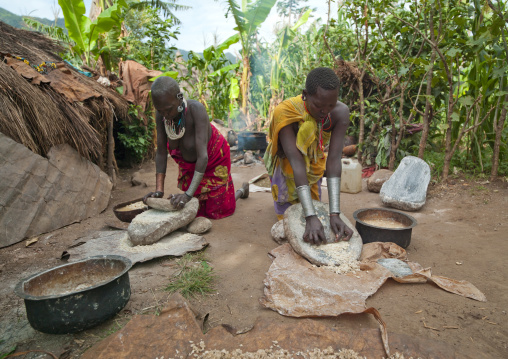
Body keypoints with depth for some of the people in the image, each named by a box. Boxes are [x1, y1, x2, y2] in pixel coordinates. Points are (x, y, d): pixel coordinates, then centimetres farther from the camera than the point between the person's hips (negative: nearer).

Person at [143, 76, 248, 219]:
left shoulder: (196, 109, -37)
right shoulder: (161, 113, -23)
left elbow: (203, 156, -40)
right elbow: (161, 153, -18)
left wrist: (188, 194, -45)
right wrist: (159, 190, -24)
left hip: (213, 158, -5)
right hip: (188, 163, 5)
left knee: (218, 210, 6)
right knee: (196, 209, 14)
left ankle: (242, 190, 35)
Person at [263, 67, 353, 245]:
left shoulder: (341, 113, -32)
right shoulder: (285, 112, -40)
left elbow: (334, 160, -37)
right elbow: (296, 163, -43)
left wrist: (335, 214, -43)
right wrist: (310, 217, -48)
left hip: (313, 162, 3)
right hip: (286, 163, -2)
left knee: (315, 205, 15)